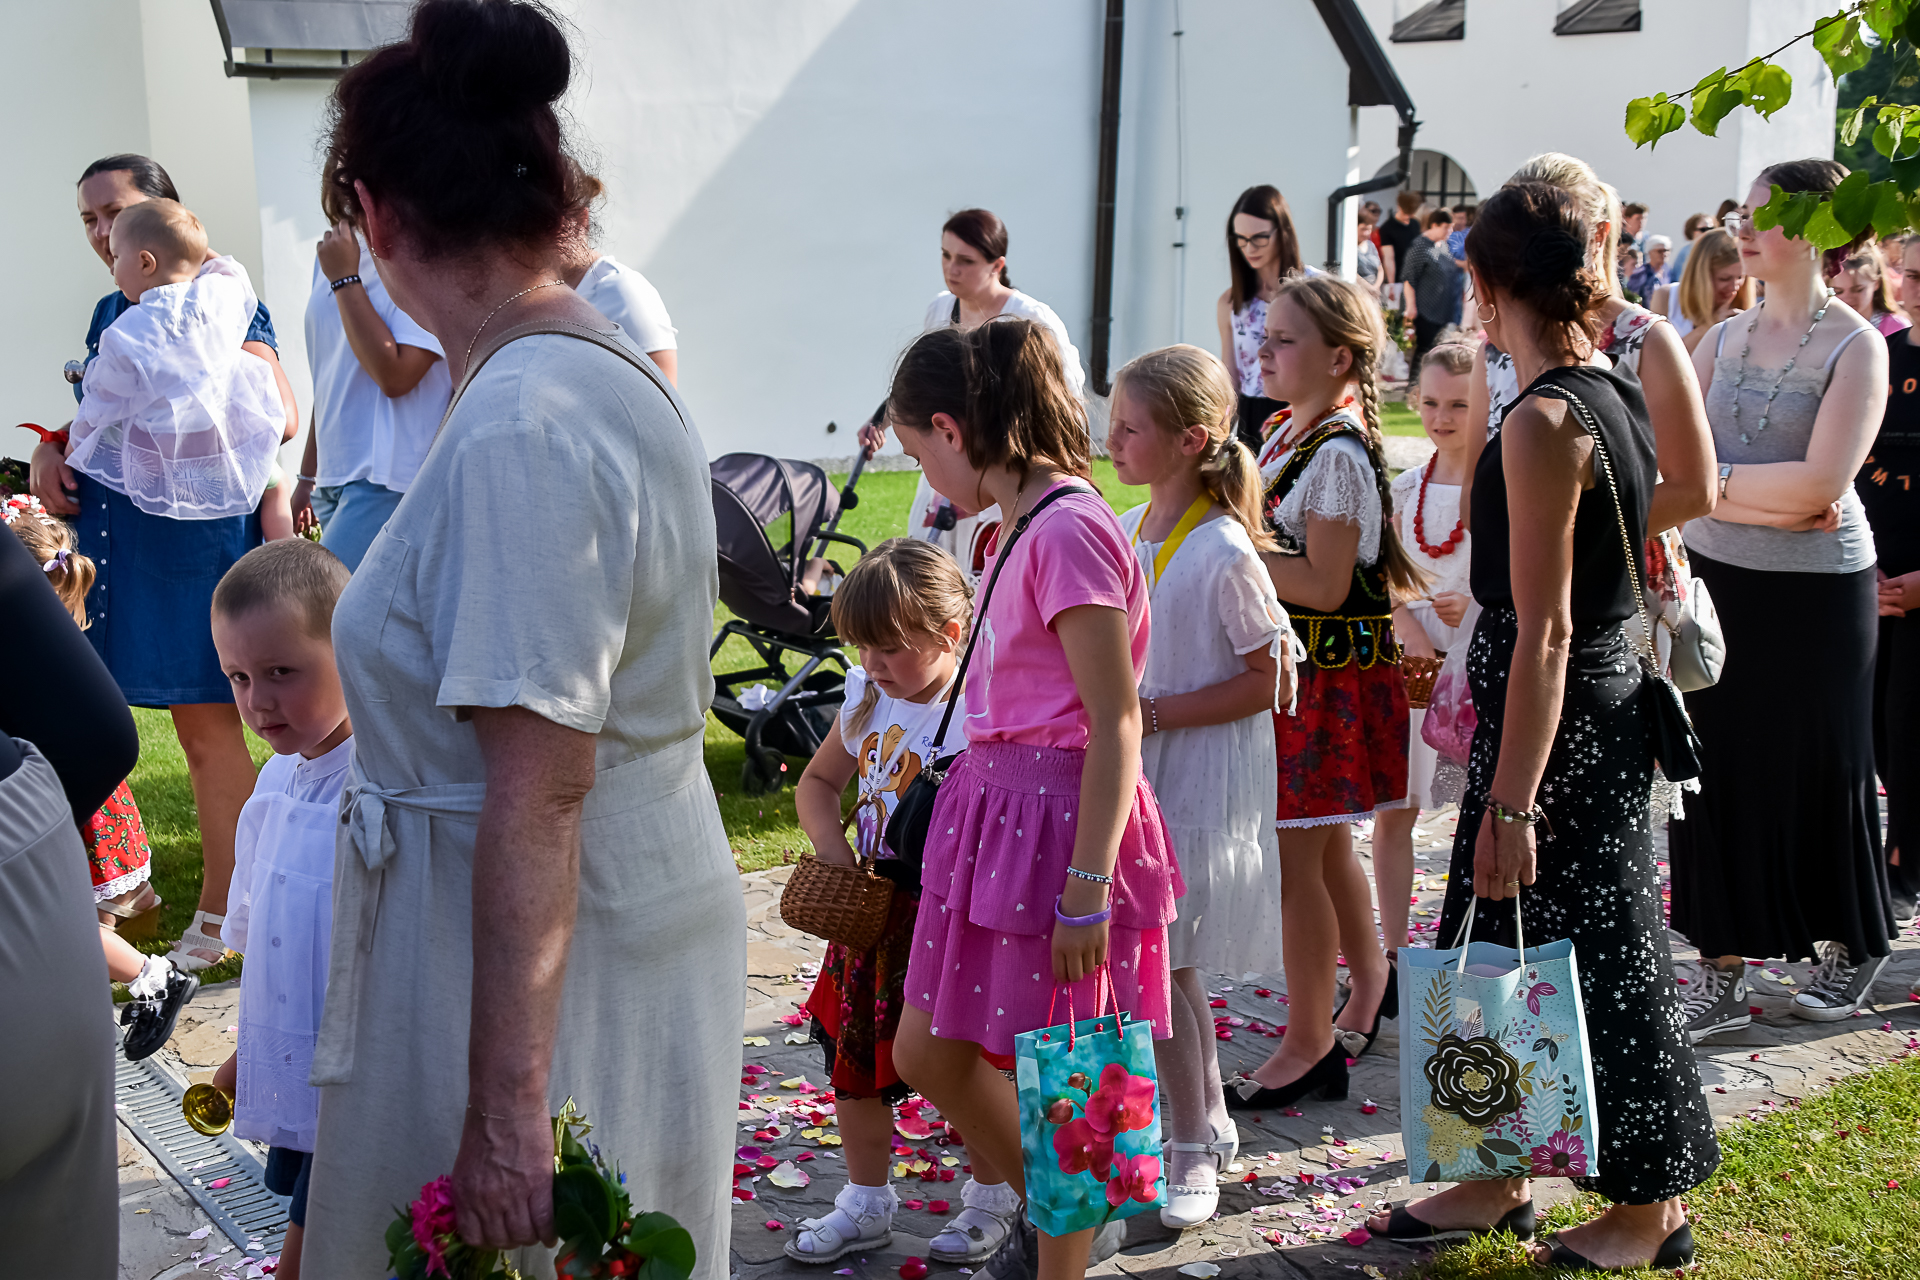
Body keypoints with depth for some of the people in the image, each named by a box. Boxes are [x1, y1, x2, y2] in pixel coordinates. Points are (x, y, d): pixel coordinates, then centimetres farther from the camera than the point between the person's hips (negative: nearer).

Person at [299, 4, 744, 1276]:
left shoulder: (519, 432, -24)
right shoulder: (619, 370, 7)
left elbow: (538, 797, -26)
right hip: (645, 905, 9)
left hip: (540, 964, -9)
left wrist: (504, 1107, -24)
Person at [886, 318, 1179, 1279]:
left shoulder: (1068, 530, -18)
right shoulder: (1024, 524, 10)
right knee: (926, 1053, 17)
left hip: (1060, 817, -10)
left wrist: (1086, 891, -21)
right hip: (992, 804, 10)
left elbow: (1116, 725, -20)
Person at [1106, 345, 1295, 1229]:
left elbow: (1267, 680, -16)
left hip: (1203, 778, -7)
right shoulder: (1128, 532, 5)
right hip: (1137, 774, 7)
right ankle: (1209, 1125, 30)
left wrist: (1153, 714, -19)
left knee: (1158, 963, -3)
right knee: (1162, 963, 13)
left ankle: (1192, 1151, 14)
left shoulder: (1223, 551, -17)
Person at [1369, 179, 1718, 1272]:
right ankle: (1498, 1179, 30)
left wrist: (1511, 805, -21)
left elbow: (1545, 631, -24)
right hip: (1610, 702, 9)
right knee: (1490, 945, 17)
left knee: (1598, 959, 5)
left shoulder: (1544, 422, -22)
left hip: (1558, 723, -9)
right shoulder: (1619, 394, 6)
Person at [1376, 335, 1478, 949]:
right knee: (1391, 814, 5)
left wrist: (1473, 606, -20)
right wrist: (1414, 639, -11)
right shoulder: (1407, 487, 6)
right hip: (1414, 662, 4)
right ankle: (1393, 952, 17)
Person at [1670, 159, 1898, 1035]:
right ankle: (1721, 971, 15)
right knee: (1721, 769, 6)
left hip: (1814, 595, -4)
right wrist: (1773, 503, -16)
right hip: (1717, 580, 5)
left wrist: (1720, 479, -10)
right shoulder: (1723, 339, 6)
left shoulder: (1856, 347, -9)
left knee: (1816, 769, 9)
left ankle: (1851, 945, 31)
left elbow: (1821, 483, -20)